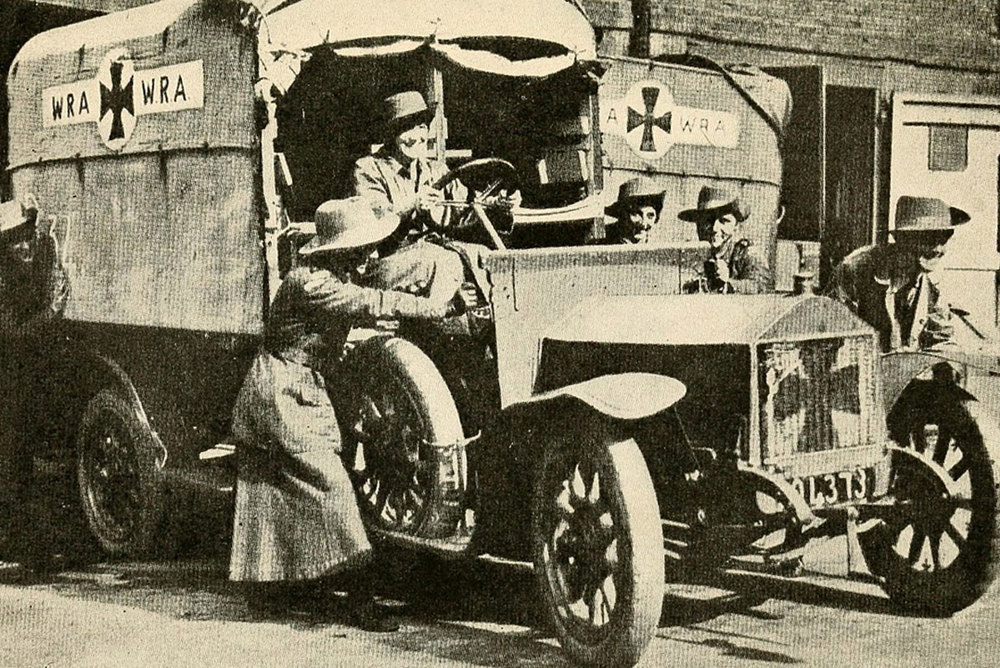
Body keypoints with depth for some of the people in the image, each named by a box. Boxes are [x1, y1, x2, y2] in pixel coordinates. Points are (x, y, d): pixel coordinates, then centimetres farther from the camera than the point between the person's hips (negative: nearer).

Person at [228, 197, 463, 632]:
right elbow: (372, 304, -27)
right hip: (281, 391, -10)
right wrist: (444, 307, -24)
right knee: (331, 484, -13)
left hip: (303, 388, 10)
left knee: (272, 489, 16)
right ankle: (360, 600, -14)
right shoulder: (309, 282, -23)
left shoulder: (339, 278, 7)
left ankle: (266, 587, 27)